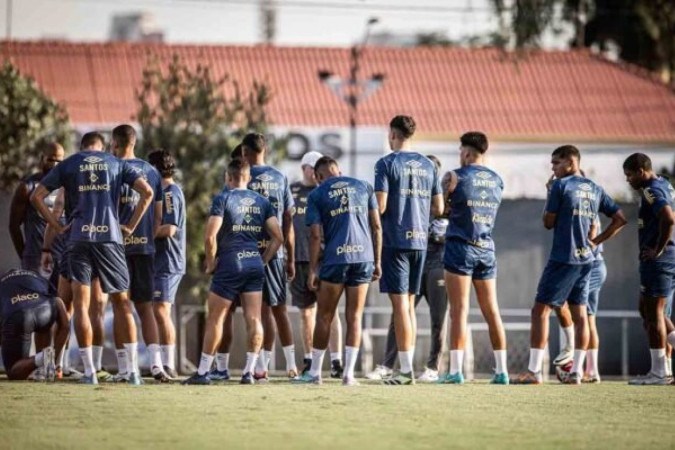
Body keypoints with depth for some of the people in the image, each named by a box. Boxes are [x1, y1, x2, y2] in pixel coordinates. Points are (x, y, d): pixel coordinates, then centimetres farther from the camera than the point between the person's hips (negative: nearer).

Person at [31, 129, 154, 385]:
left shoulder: (68, 164, 11)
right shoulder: (116, 163, 12)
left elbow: (36, 196, 4)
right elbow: (147, 192, 3)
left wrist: (57, 227, 7)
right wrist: (131, 226, 7)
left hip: (79, 237, -1)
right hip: (110, 237, 1)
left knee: (81, 304, 1)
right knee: (121, 303, 8)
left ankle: (89, 372, -5)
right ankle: (132, 371, 3)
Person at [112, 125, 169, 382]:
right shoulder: (151, 172, 10)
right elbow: (158, 216, 12)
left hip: (119, 246, -4)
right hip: (145, 247, 4)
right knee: (145, 307, 10)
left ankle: (123, 368, 0)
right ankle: (156, 362, -5)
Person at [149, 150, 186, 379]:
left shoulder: (169, 192, -12)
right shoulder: (171, 191, 19)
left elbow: (169, 229, -20)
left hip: (167, 263, -10)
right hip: (164, 261, 10)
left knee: (161, 310, -13)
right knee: (161, 311, 12)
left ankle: (168, 365, -14)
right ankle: (166, 363, 16)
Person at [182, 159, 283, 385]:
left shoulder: (223, 199, -6)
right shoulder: (262, 202, 9)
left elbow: (210, 236, -15)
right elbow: (278, 237, 6)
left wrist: (211, 262, -1)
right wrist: (263, 261, 13)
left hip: (230, 264, -4)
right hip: (255, 264, 4)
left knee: (215, 318, 3)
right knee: (253, 319, 3)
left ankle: (203, 372, 6)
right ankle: (249, 372, 2)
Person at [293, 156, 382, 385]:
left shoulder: (317, 195, 5)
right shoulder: (363, 186, 12)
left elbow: (315, 235, -1)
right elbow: (376, 226, 9)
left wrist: (312, 270, 2)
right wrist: (377, 262, 14)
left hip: (335, 259, -2)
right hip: (363, 256, 2)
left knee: (324, 317, 9)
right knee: (354, 317, 7)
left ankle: (315, 372, 14)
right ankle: (349, 373, 3)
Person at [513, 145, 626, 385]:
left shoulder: (560, 186, -8)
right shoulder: (595, 189, 11)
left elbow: (548, 223, -3)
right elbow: (620, 219, 12)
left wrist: (549, 194, 9)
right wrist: (597, 240, 12)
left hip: (563, 259, -7)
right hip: (586, 259, 7)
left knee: (541, 310, -3)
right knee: (580, 314, 8)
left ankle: (534, 371, -7)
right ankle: (576, 371, 5)